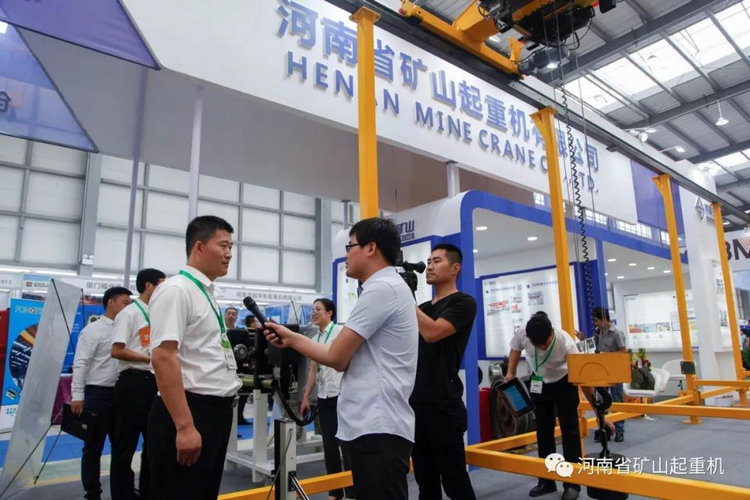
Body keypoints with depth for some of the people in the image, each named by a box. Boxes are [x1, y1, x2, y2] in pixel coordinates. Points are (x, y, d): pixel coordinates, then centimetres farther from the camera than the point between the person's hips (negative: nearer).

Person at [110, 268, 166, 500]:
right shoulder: (129, 313, -9)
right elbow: (116, 351, -17)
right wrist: (150, 358, -17)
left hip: (153, 381, 8)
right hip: (134, 381, -8)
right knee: (126, 443, 3)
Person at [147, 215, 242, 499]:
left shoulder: (207, 294, 14)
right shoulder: (176, 290, -14)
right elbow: (162, 357, -23)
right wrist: (184, 426, -27)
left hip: (216, 412, 10)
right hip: (190, 412, -9)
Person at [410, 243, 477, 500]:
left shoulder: (463, 303, -4)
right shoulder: (423, 308, 18)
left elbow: (432, 332, -19)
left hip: (444, 404, -7)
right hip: (416, 402, 7)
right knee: (425, 479, 13)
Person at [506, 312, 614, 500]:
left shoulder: (565, 343, -37)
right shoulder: (522, 335, -30)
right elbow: (515, 348, -3)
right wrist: (510, 373, -12)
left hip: (564, 382, -3)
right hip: (539, 383, 3)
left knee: (569, 429, -5)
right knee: (543, 430, 8)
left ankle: (572, 483, 7)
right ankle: (546, 480, 19)